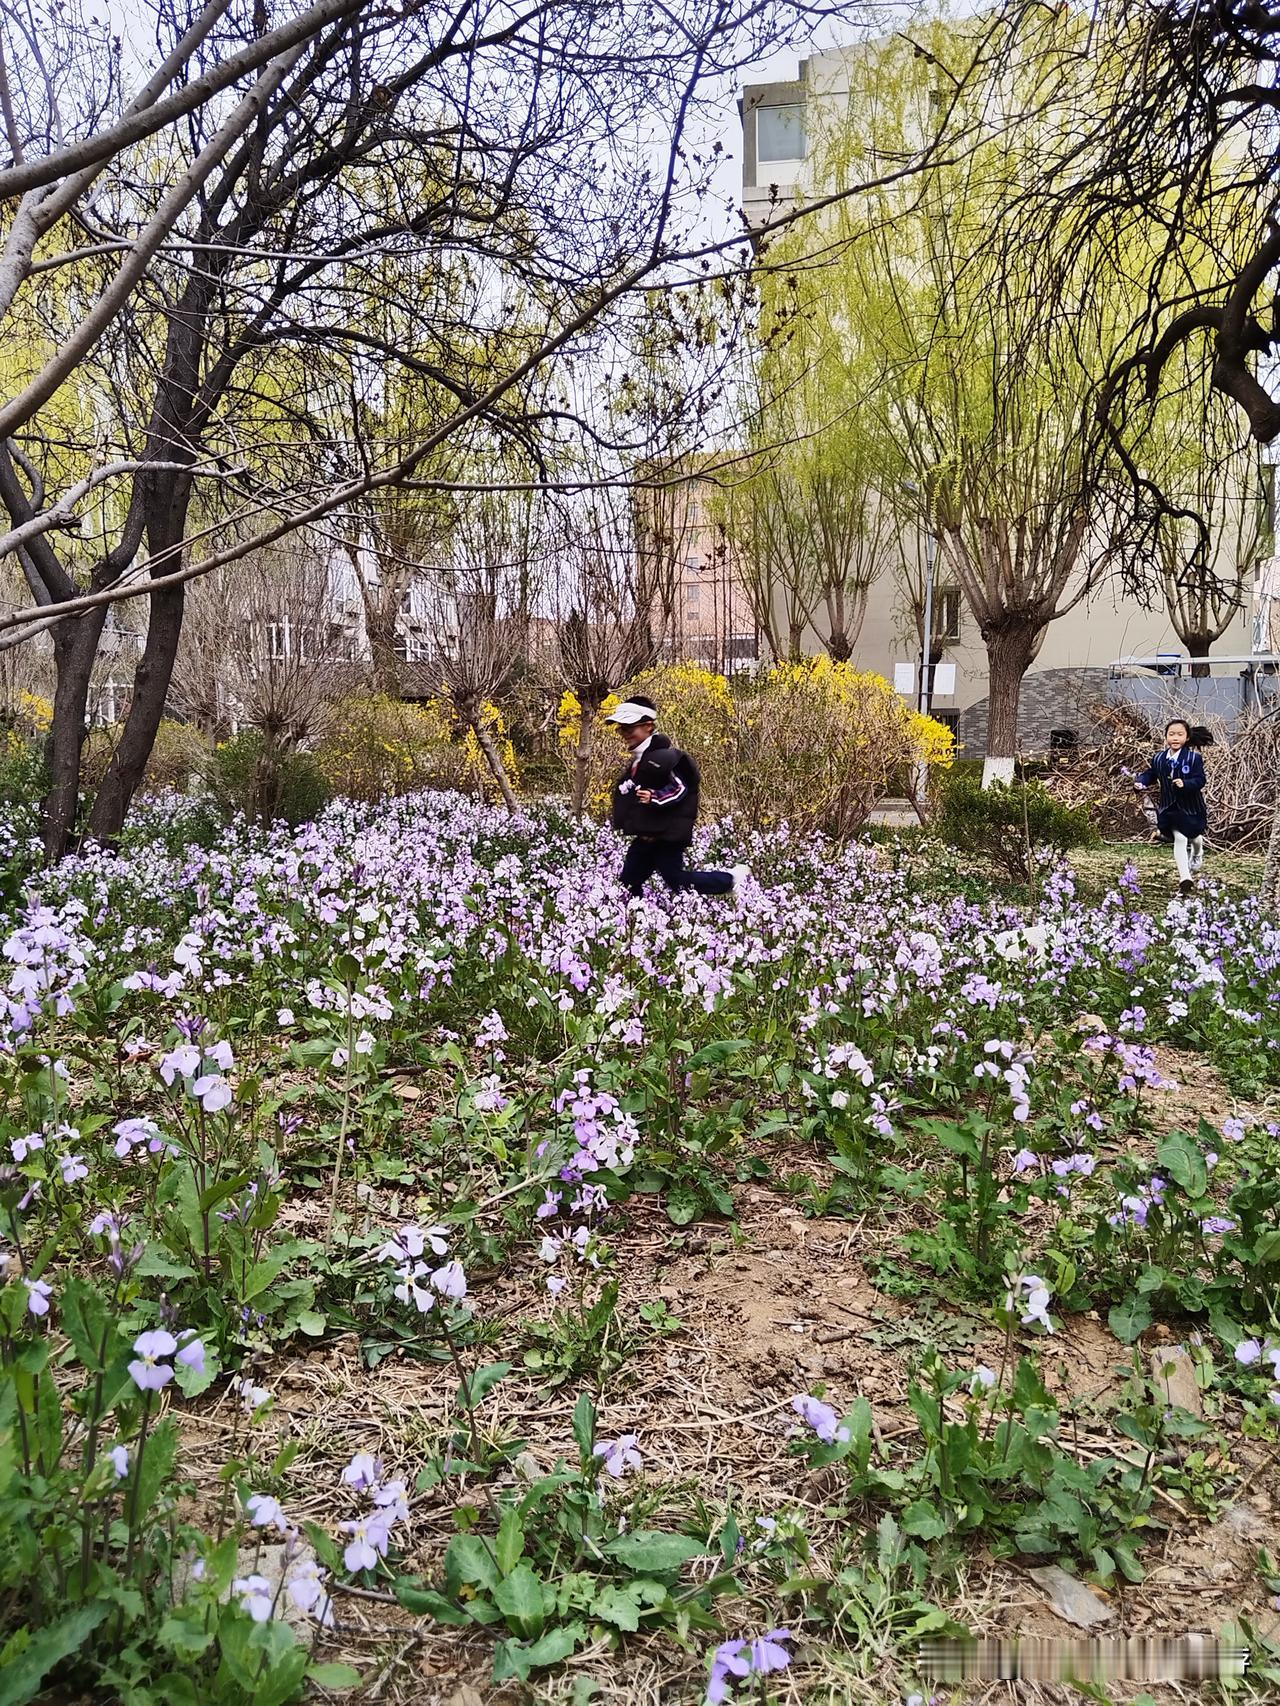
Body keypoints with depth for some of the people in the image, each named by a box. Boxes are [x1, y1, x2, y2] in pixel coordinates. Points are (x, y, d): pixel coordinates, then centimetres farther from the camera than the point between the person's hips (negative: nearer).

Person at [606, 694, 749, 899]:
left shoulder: (661, 757, -16)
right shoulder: (637, 760, 15)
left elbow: (680, 789, -18)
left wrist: (655, 798, -32)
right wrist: (620, 817, 20)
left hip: (667, 836, -10)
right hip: (646, 837, 10)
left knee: (677, 882, -5)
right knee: (629, 882, 8)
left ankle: (731, 879, 10)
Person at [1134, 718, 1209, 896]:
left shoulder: (1194, 758, -15)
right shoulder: (1158, 759, -5)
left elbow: (1200, 781, -20)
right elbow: (1149, 775, 3)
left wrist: (1185, 784, -38)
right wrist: (1140, 782, -18)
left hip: (1191, 806, -1)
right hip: (1170, 807, 1)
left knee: (1194, 836, 21)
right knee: (1179, 840, -7)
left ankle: (1197, 854, 57)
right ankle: (1185, 878, -7)